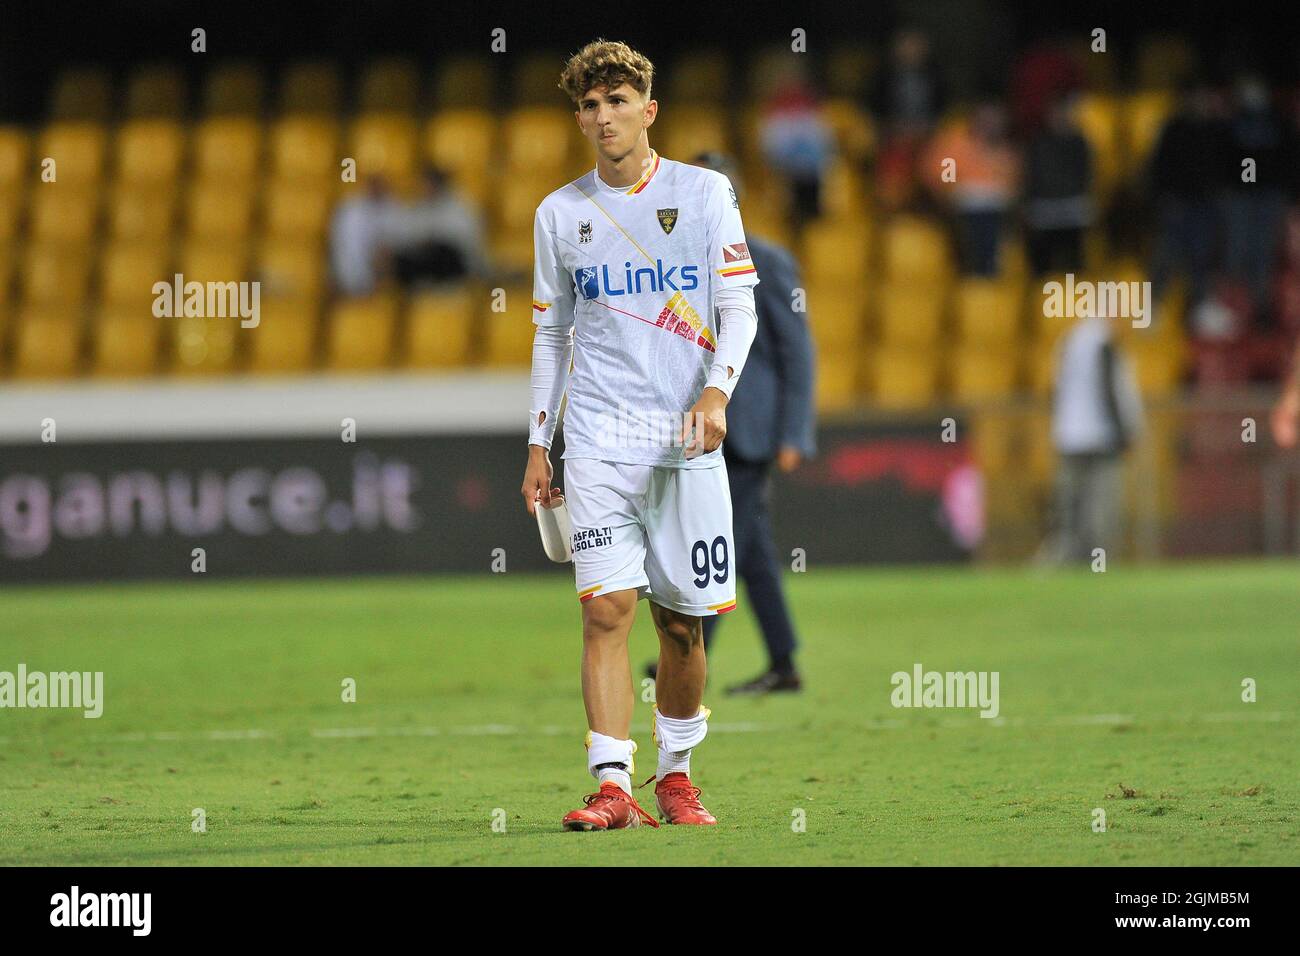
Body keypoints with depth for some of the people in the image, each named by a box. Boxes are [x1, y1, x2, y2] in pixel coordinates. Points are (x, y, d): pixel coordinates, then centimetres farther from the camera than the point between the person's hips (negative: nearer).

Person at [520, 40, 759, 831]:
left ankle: (676, 775, 22)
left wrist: (716, 392, -15)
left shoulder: (705, 193, 4)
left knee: (681, 623, 4)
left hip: (685, 439, -1)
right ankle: (613, 788, -16)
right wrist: (538, 446, 12)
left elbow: (739, 309, 2)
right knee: (607, 609, -12)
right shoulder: (560, 213, 10)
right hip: (598, 439, 1)